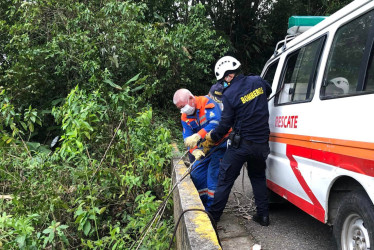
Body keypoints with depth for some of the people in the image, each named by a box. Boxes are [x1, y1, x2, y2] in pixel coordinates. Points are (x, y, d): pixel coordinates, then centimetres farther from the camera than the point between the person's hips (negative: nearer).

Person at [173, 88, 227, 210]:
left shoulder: (207, 102, -18)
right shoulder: (185, 117, 3)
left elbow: (216, 122, -32)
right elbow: (187, 137, -4)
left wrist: (198, 136, -40)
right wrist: (195, 150, -24)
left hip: (219, 144, -7)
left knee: (213, 174, -11)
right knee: (196, 174, 7)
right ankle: (202, 203, 24)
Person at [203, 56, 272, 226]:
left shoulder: (229, 94, -13)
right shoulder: (257, 81, 2)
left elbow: (225, 124, -9)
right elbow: (269, 91, 26)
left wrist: (210, 139, 7)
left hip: (241, 144, -5)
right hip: (261, 143, 6)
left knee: (225, 179, 7)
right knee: (258, 177, 22)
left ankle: (213, 214, 17)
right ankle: (263, 215, 24)